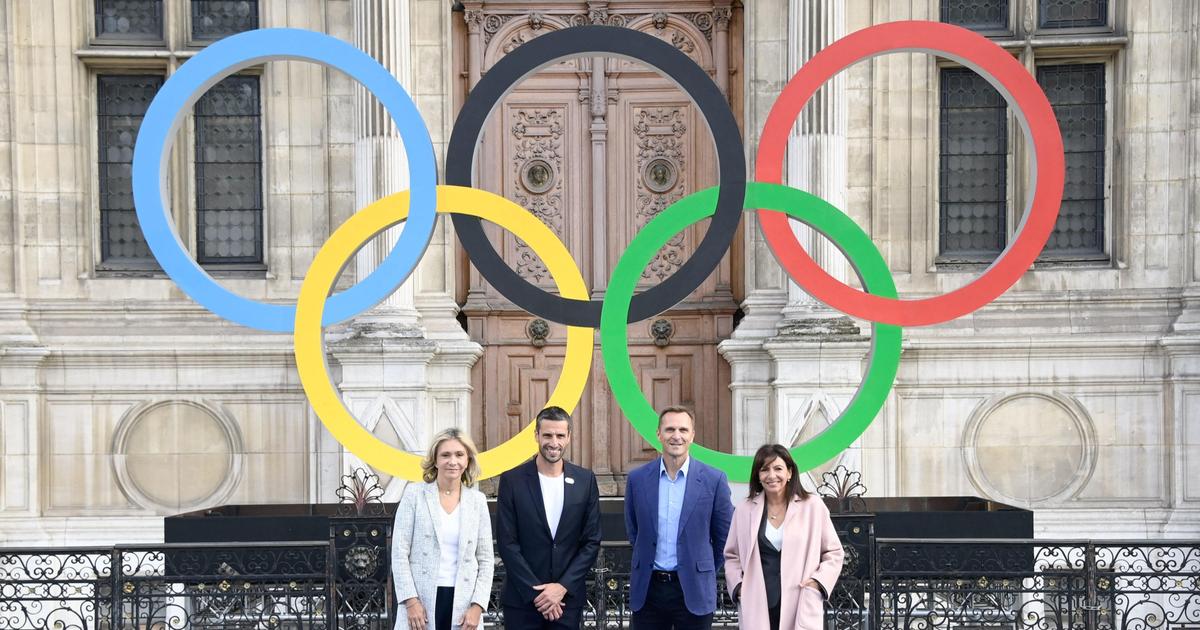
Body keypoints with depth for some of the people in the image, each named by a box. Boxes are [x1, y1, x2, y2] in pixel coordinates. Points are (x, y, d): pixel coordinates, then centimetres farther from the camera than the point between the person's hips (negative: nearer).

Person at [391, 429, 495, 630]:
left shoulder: (477, 500, 8)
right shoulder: (414, 494, 1)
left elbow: (486, 560, 8)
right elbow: (399, 552, -2)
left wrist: (477, 606, -3)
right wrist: (411, 601, -10)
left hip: (463, 605, 2)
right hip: (421, 602, -2)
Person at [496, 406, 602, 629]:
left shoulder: (585, 480, 2)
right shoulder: (512, 481, -3)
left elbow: (592, 542, 2)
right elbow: (507, 543, -6)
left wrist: (562, 587, -8)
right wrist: (536, 592, -11)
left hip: (568, 599, 2)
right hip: (523, 600, -1)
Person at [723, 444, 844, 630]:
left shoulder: (813, 506, 4)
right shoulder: (744, 511, 9)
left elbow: (833, 553, 10)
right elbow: (731, 556, 18)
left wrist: (819, 581, -5)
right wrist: (738, 585, 2)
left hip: (802, 610, -1)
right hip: (758, 610, 2)